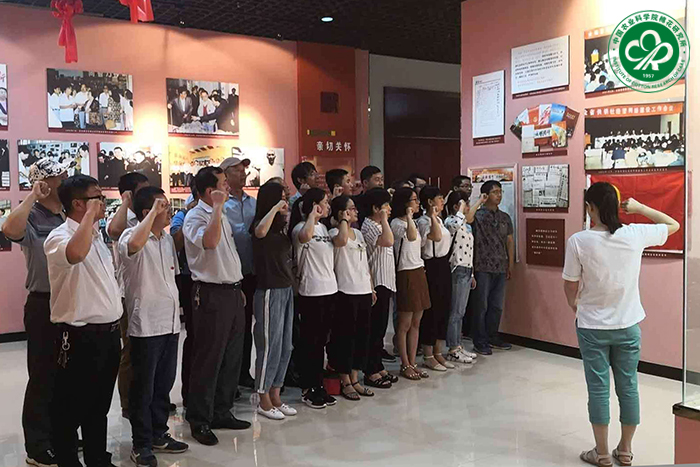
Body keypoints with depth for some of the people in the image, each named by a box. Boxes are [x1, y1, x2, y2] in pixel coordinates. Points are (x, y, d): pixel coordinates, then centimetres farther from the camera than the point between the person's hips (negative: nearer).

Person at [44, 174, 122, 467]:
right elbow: (75, 254, -41)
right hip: (80, 337, -9)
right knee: (71, 410, 6)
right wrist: (90, 214, -28)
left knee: (100, 406, 20)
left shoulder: (96, 235, 13)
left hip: (108, 333, 9)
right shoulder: (59, 237, -15)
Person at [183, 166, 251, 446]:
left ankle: (222, 412, 26)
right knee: (208, 360, -2)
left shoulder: (221, 217, 18)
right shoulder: (195, 216, -10)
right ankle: (199, 421, 10)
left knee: (232, 357, 14)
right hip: (212, 295, -9)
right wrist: (218, 207, -28)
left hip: (232, 293, 9)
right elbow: (210, 241, -32)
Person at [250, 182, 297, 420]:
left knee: (285, 347, 13)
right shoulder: (261, 223, -10)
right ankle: (264, 400, 12)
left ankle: (275, 395, 24)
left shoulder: (280, 227, 15)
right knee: (270, 346, -1)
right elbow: (259, 232, -37)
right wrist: (275, 208, -28)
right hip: (270, 291, -9)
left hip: (286, 289, 9)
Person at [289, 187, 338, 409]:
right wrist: (312, 214, -26)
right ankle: (306, 389, 13)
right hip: (311, 292, -8)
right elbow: (305, 236, -37)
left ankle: (318, 386, 24)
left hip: (329, 289, 8)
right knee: (310, 341, 2)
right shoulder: (300, 227, -11)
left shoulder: (323, 227, 14)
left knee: (321, 340, 14)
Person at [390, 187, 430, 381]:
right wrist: (409, 216, -26)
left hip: (419, 272, 9)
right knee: (405, 324, -1)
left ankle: (412, 364, 16)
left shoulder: (412, 223, 17)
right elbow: (411, 237, -32)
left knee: (416, 323, 10)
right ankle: (405, 365, 8)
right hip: (406, 274, -9)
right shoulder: (396, 223, -11)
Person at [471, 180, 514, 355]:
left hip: (501, 268, 6)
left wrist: (511, 264, 13)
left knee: (497, 305, 12)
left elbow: (509, 241, 16)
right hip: (483, 268, -6)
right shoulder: (477, 216, -6)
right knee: (481, 305, 1)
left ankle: (492, 337, 26)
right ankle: (480, 341, 10)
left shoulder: (505, 218, 13)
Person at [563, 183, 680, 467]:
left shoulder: (579, 241, -17)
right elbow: (673, 225, 10)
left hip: (592, 327, -2)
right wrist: (639, 208, 10)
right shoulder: (635, 235, -9)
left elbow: (570, 286, -7)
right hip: (628, 326, 3)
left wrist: (575, 306, 13)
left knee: (598, 389, 8)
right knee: (628, 387, 15)